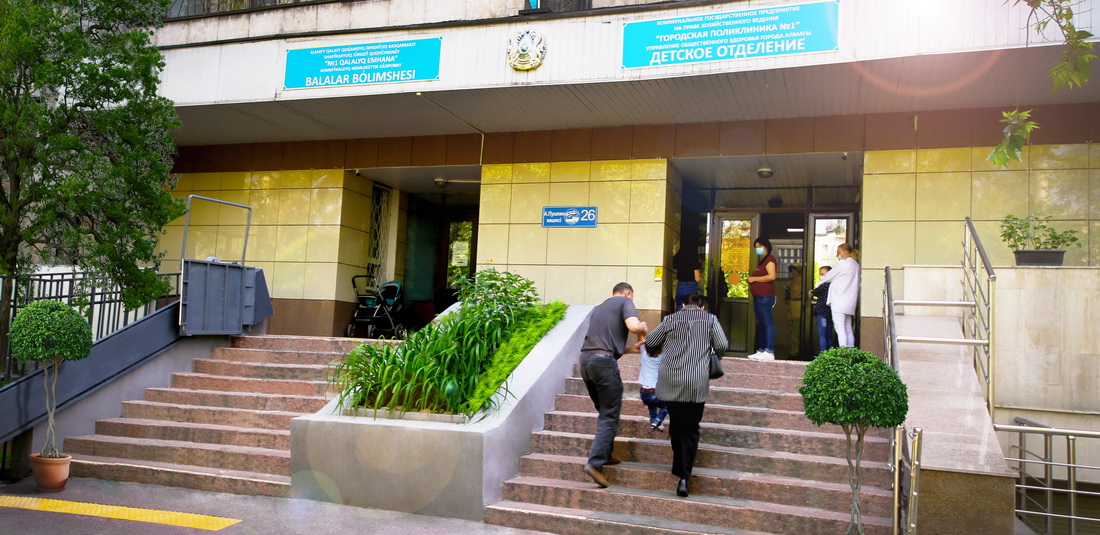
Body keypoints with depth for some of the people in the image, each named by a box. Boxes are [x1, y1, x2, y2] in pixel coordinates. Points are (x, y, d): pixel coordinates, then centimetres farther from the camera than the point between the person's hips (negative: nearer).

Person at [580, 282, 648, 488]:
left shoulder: (598, 308, 28)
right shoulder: (625, 302, 6)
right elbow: (633, 326, -12)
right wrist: (644, 328, 10)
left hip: (585, 358, 7)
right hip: (604, 362, -7)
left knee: (604, 411, 23)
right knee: (609, 416, -3)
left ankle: (605, 455, 27)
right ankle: (595, 463, -13)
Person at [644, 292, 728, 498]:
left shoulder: (671, 319, 9)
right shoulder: (710, 320, 7)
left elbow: (650, 343, 14)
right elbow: (722, 346, 1)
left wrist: (660, 350, 36)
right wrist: (712, 358, 22)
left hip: (671, 382, 1)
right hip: (697, 384, -1)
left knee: (676, 425, 15)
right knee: (691, 429, 2)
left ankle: (679, 467, 21)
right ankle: (684, 477, -7)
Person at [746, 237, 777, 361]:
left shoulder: (769, 259, -6)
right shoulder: (762, 261, 24)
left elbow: (772, 276, -18)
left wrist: (754, 278, -13)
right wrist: (751, 281, 14)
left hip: (765, 296, -11)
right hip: (758, 297, 11)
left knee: (768, 323, -12)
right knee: (761, 325, 10)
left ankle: (769, 352, -15)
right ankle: (761, 350, 13)